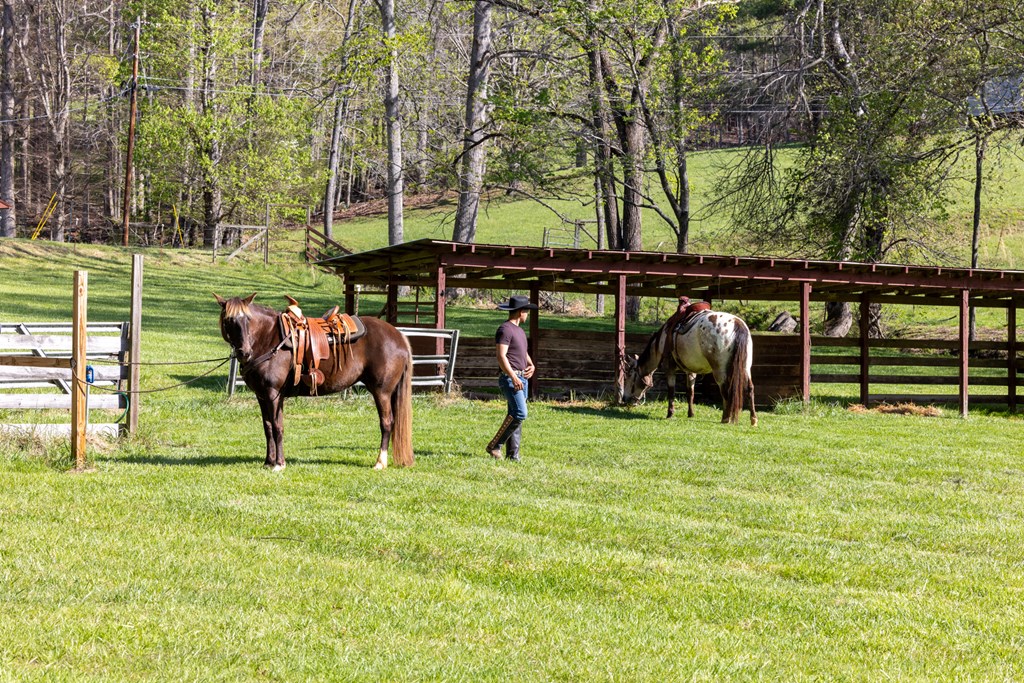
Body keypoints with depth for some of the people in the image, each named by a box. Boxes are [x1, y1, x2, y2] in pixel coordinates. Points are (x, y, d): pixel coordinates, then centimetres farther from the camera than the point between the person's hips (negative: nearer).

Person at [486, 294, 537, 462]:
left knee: (516, 415, 7)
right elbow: (501, 356, -20)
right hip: (509, 378, -9)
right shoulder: (505, 330, -11)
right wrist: (513, 377, -26)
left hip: (522, 378, 9)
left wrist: (531, 365, 9)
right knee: (519, 413, -17)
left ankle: (512, 454, 8)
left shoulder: (519, 330, 19)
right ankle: (495, 446, -10)